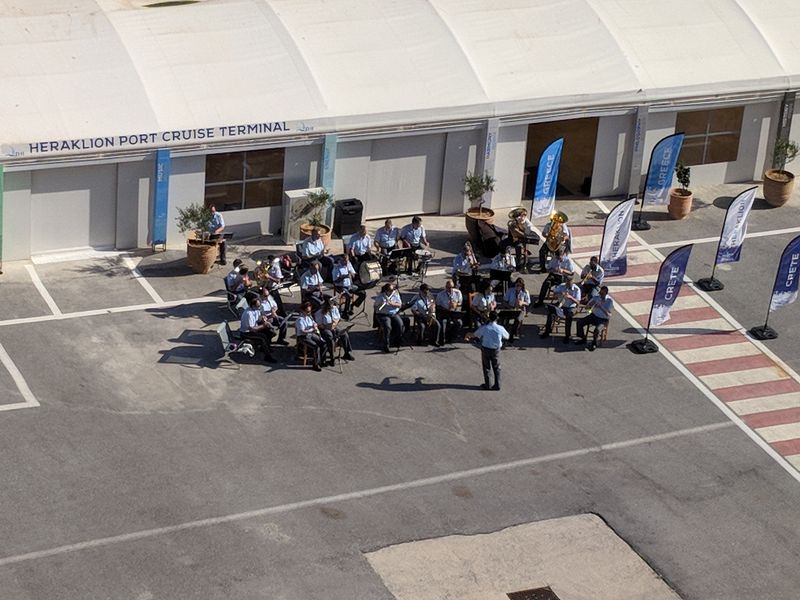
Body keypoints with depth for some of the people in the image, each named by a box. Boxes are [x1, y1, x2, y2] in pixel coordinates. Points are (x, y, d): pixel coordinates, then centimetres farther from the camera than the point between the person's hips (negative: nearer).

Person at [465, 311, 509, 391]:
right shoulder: (500, 329, -15)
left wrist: (467, 337, 21)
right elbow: (507, 337, 3)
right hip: (496, 350, 1)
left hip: (485, 349, -1)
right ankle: (497, 385, 17)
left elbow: (474, 335, 0)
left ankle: (487, 385, 20)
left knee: (486, 367, 14)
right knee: (496, 368, 15)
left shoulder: (484, 328, -16)